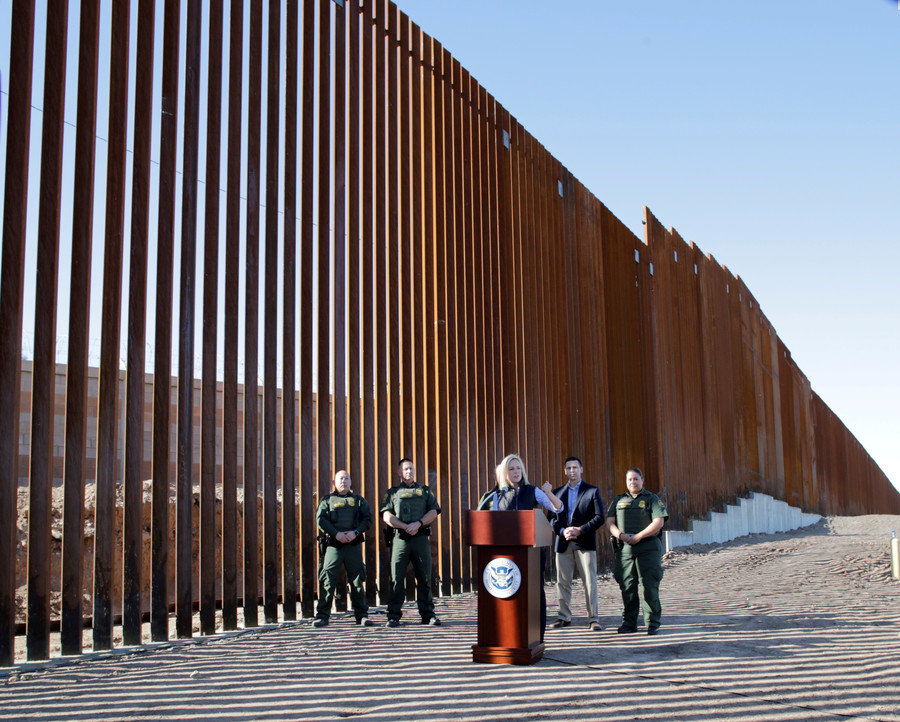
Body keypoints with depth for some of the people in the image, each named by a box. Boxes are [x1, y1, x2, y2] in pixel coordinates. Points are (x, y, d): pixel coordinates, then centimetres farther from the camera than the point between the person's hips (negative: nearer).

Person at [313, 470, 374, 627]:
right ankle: (322, 616, 2)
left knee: (357, 581, 3)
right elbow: (320, 519, -1)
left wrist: (355, 532, -11)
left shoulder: (358, 500, 14)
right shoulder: (327, 500, 10)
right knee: (328, 581, -3)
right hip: (333, 545, -1)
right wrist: (336, 533, -13)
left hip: (353, 545, 1)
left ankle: (362, 615, 9)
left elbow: (367, 519, 5)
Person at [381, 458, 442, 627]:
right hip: (400, 538, -1)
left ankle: (427, 614, 7)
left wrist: (418, 523, -10)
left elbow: (433, 512, 7)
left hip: (421, 538, 1)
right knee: (396, 577, -3)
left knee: (424, 577, 1)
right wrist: (405, 527, -11)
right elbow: (387, 516, 1)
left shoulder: (424, 491, 18)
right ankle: (393, 615, 2)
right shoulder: (392, 492, 13)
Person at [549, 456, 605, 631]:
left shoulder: (592, 491, 4)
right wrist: (562, 531, -9)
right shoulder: (558, 492, 13)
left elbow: (599, 517, -3)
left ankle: (593, 619, 2)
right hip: (563, 544, 3)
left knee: (590, 582, -3)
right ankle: (564, 617, 15)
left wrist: (580, 530, -14)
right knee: (562, 582, 5)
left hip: (585, 543, -3)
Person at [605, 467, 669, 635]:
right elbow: (609, 522, 10)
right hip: (624, 549, 3)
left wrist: (638, 536, -12)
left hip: (648, 548, -3)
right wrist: (621, 535, -11)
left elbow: (659, 522, -5)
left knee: (650, 586, -6)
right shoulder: (618, 501, 17)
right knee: (627, 586, 3)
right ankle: (629, 623, 11)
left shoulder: (652, 499, 7)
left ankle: (652, 623, 1)